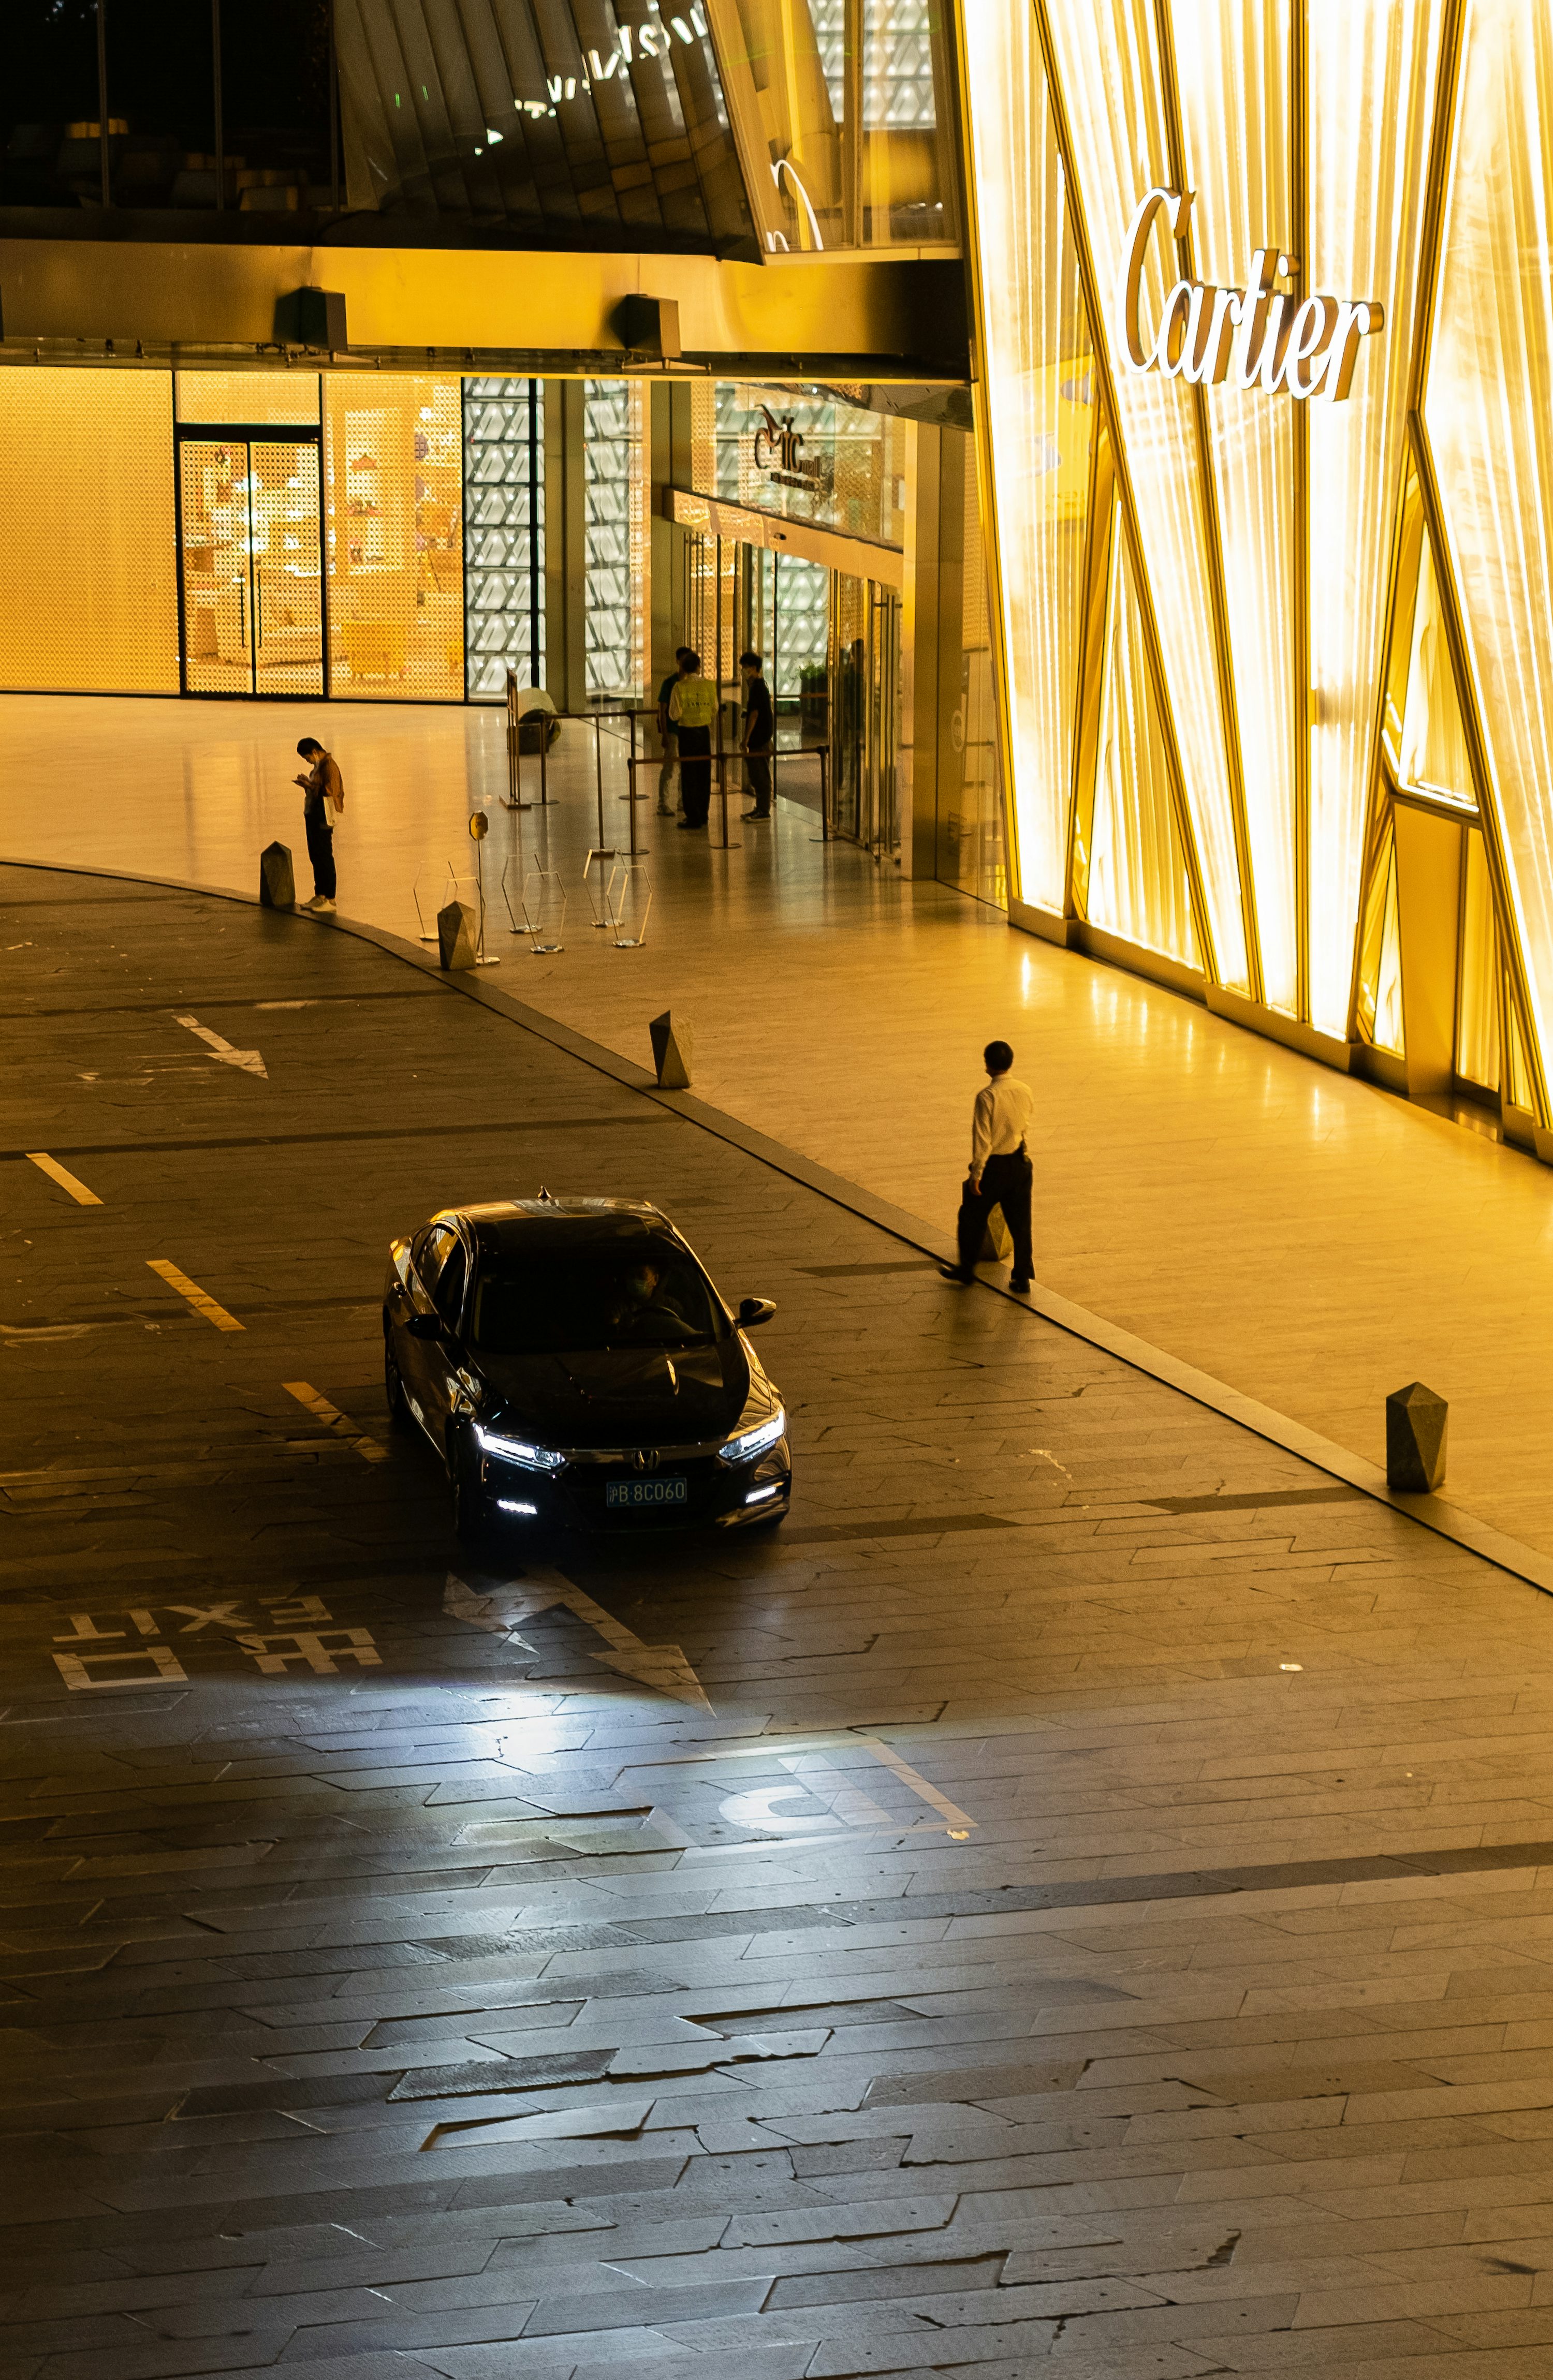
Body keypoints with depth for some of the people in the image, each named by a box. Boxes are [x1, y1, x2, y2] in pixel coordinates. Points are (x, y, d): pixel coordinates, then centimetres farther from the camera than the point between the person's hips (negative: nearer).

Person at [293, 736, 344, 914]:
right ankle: (319, 896, 22)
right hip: (312, 815, 10)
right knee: (316, 857, 14)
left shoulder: (329, 766, -15)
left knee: (325, 858, -7)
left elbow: (329, 792, -21)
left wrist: (310, 786, -17)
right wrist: (307, 784, 5)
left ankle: (330, 900, -5)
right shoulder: (318, 766, 15)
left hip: (323, 818, -10)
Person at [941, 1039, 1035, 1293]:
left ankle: (966, 1269, 28)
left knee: (972, 1217, 15)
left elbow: (982, 1139, -20)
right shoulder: (1026, 1092, -3)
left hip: (994, 1166, -5)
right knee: (1020, 1221, 12)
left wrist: (977, 1174, -13)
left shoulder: (987, 1097, -22)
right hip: (1021, 1163, 5)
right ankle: (1023, 1276, 14)